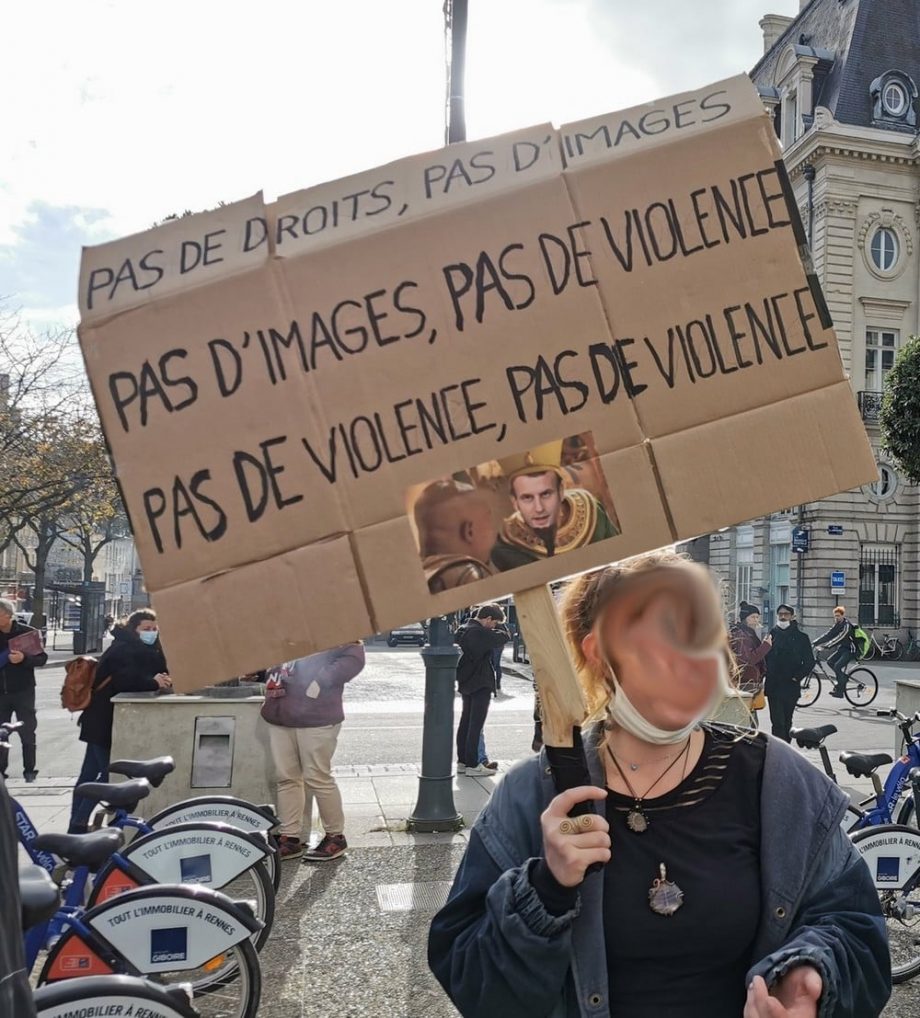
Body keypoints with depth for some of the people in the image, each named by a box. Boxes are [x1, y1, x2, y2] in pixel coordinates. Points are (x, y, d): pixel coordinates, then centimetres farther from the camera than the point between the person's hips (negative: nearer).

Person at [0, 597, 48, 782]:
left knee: (27, 732, 3)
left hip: (23, 690, -3)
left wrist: (24, 658, -26)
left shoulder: (27, 632, -6)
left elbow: (42, 658, -8)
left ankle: (29, 770, 11)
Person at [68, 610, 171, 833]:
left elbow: (160, 672, 5)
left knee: (90, 774, 12)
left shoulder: (148, 651, 13)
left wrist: (164, 680, -16)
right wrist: (153, 682, -25)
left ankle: (76, 826, 18)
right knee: (110, 774, -7)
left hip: (107, 721, 9)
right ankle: (78, 826, -1)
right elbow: (126, 680, -34)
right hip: (103, 721, -9)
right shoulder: (122, 649, -17)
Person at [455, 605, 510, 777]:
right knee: (476, 725, -5)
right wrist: (499, 624, -1)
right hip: (480, 685, -10)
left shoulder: (464, 630, 9)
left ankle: (462, 762, 21)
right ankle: (472, 765, -1)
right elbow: (504, 637, -15)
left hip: (467, 683, 10)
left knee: (465, 723, 15)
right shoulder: (480, 632, -21)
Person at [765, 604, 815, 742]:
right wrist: (767, 673, -4)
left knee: (787, 722, 12)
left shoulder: (801, 637, 2)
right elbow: (763, 657, 8)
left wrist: (797, 676, -5)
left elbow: (810, 661, 3)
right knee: (777, 722, -8)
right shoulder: (771, 634, 5)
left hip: (791, 686, 0)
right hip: (773, 686, 0)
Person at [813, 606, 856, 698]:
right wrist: (816, 642, -10)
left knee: (838, 666, -20)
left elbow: (838, 638, -31)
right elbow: (828, 634, 1)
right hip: (842, 648, 9)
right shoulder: (837, 624, 6)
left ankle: (840, 691, -13)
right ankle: (843, 679, 12)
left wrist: (824, 647, -37)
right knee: (830, 661, -3)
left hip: (850, 650, -9)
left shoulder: (847, 625, -22)